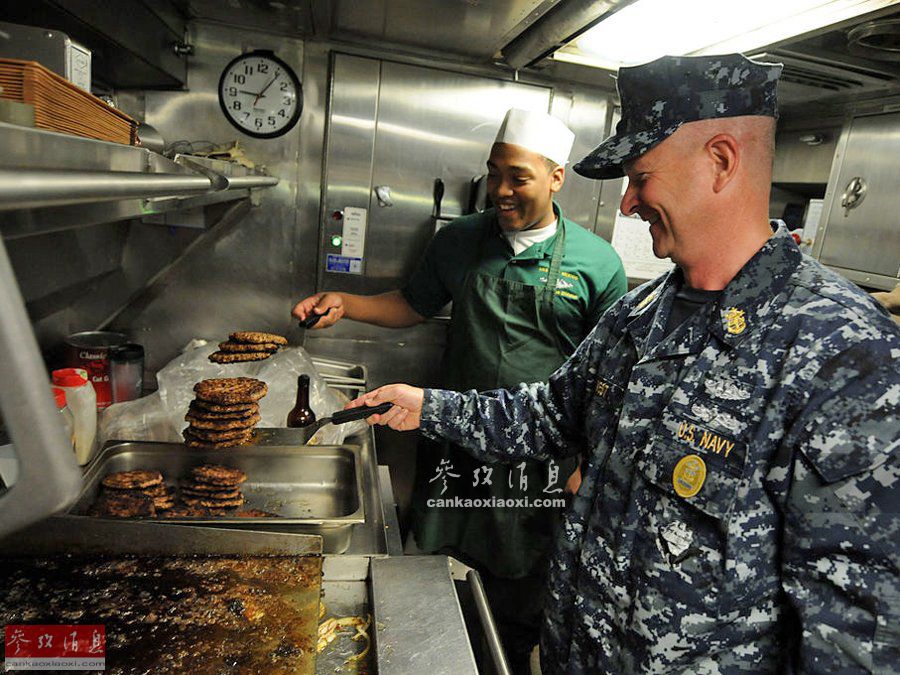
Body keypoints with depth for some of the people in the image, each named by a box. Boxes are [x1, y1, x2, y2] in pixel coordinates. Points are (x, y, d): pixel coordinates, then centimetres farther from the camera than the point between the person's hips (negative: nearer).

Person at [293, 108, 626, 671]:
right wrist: (345, 304, -1)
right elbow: (415, 305, 14)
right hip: (457, 450, 3)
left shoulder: (596, 261, -6)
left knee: (518, 610, 16)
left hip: (540, 462, -2)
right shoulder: (459, 241, 2)